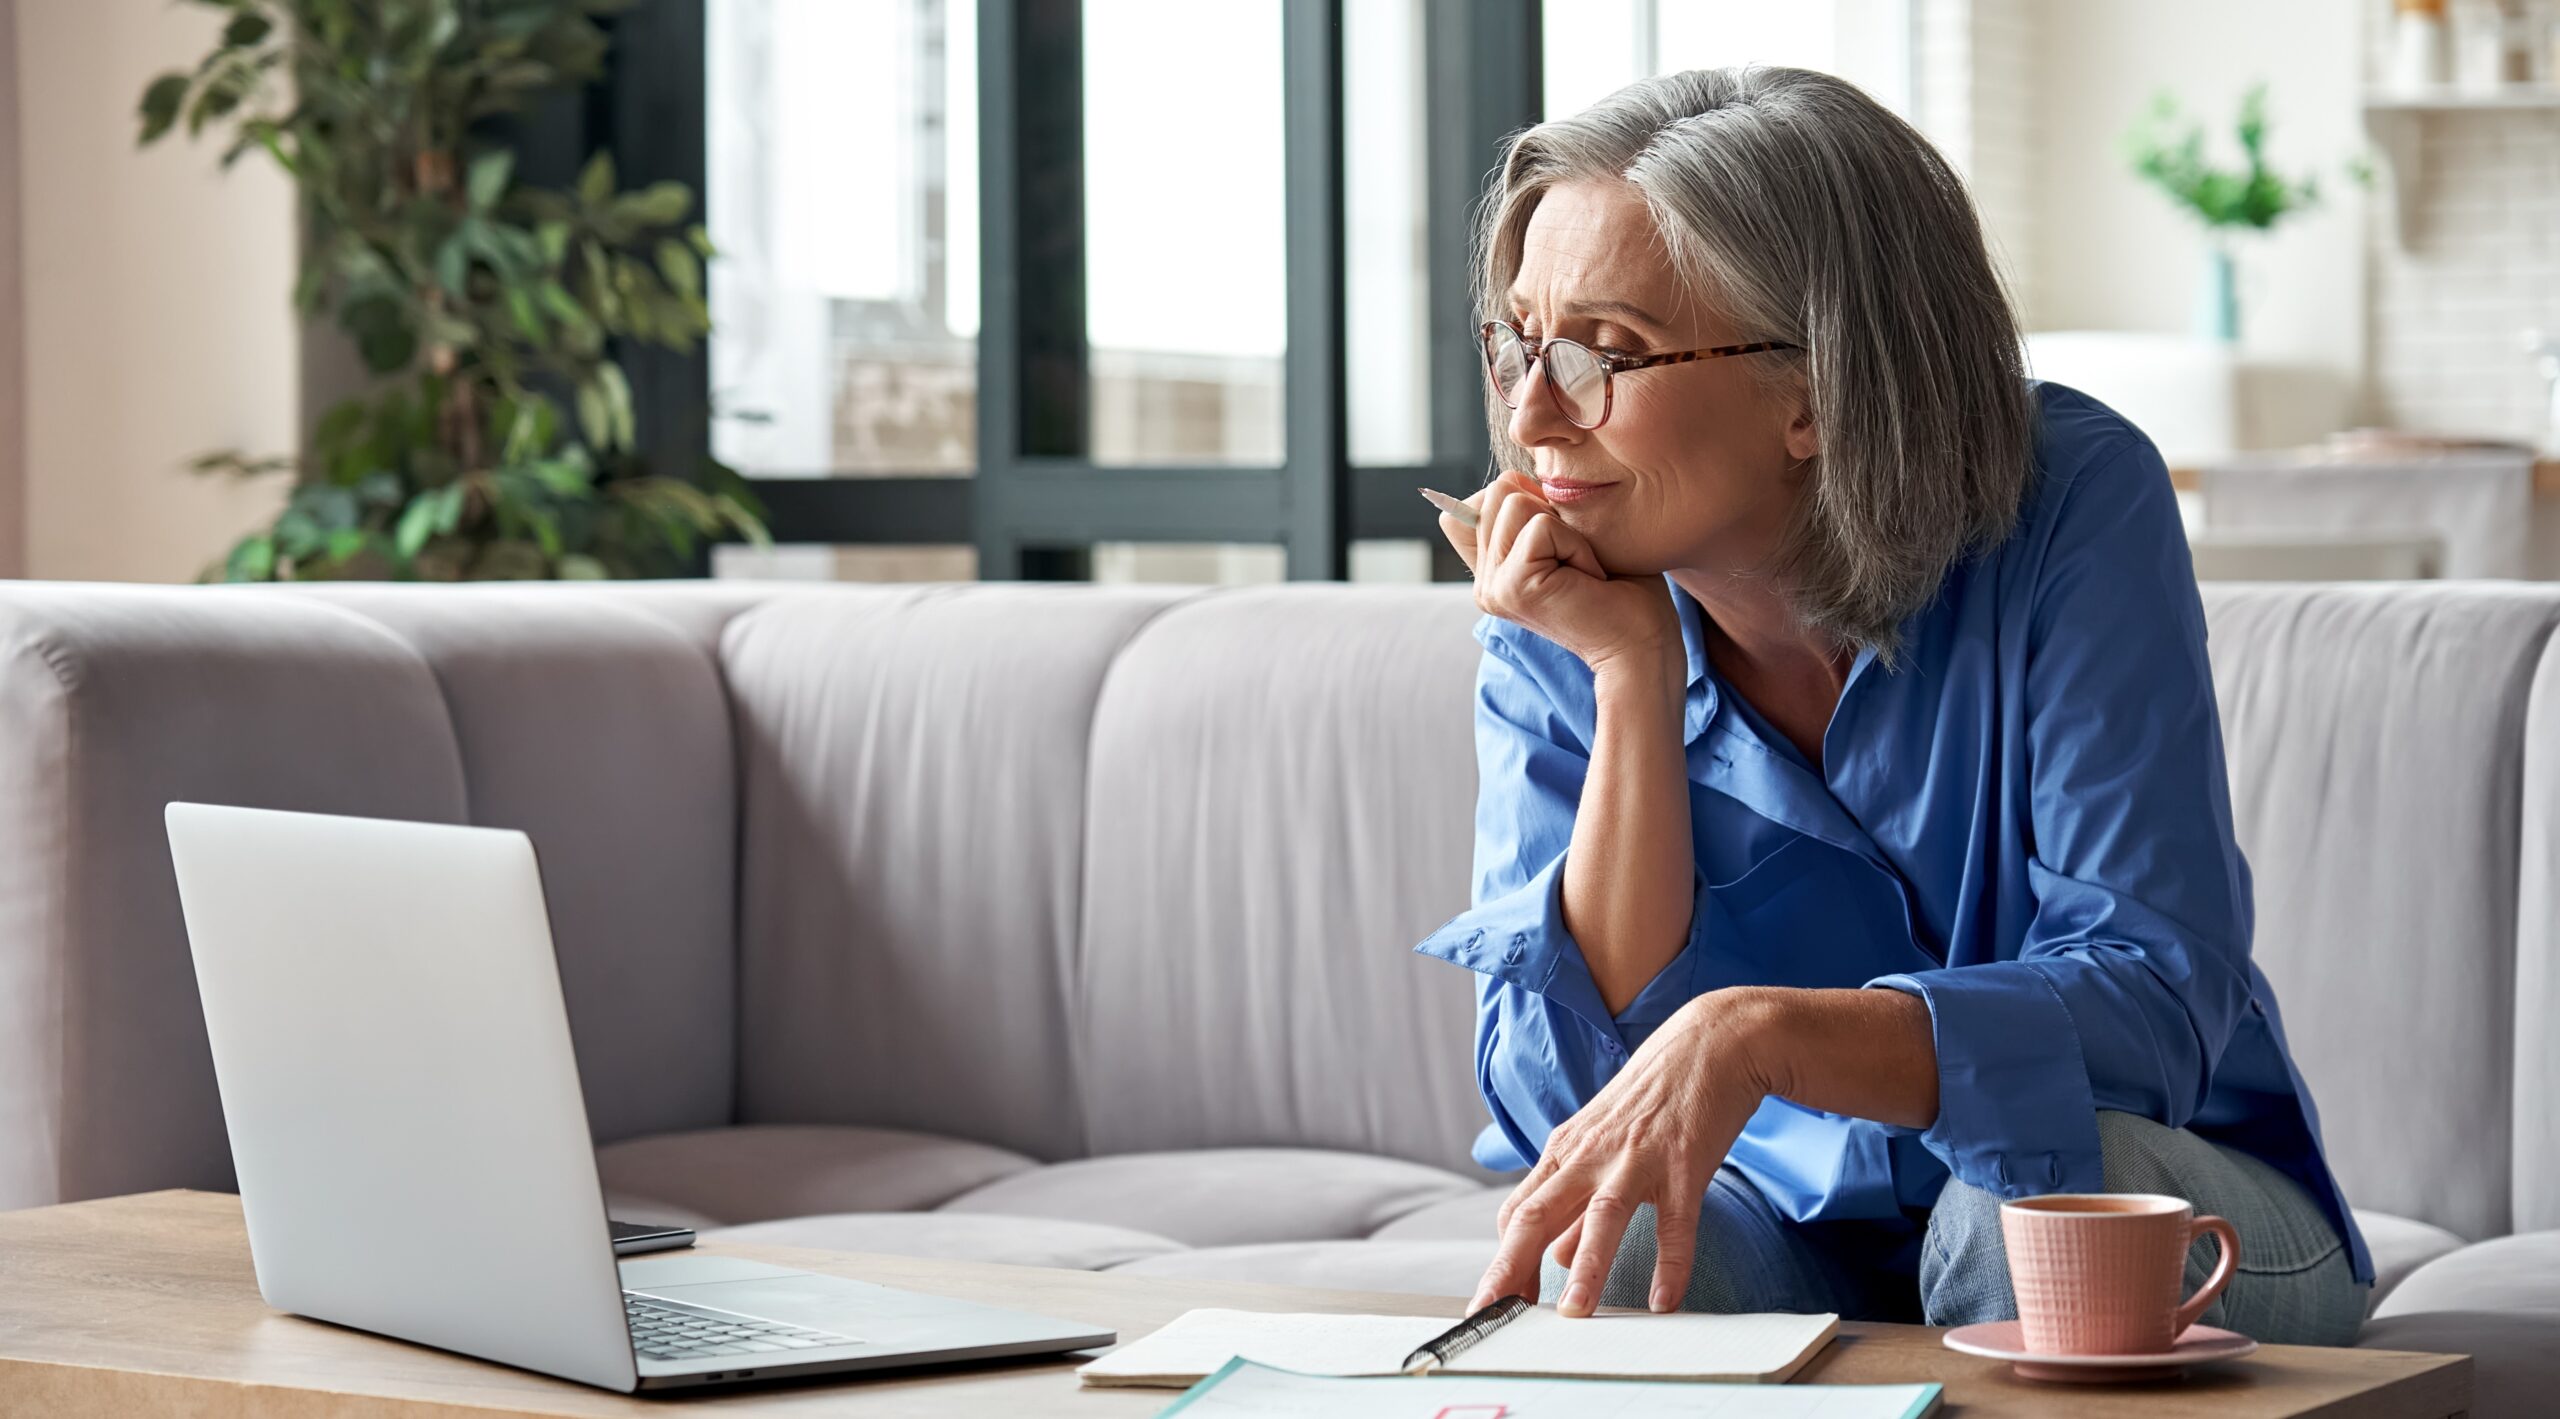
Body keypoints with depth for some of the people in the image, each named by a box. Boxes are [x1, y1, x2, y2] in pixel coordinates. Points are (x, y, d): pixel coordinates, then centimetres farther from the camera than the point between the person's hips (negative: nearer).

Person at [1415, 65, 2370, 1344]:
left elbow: (2156, 1002, -26)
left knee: (2041, 1192, -34)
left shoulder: (2072, 506, -17)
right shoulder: (1553, 636, -8)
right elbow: (1562, 1104, -17)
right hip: (1793, 1228, 1)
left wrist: (1754, 1034, -41)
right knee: (1595, 1251, -31)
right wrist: (1635, 679, -24)